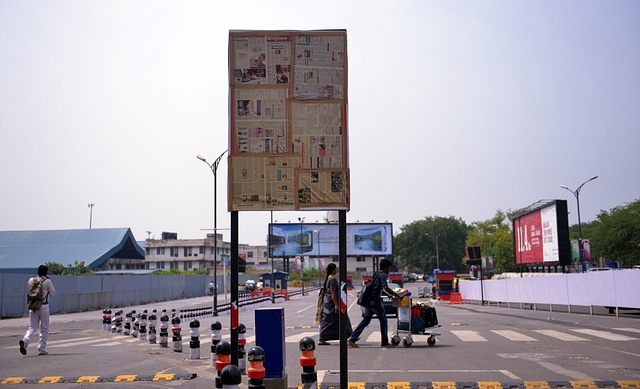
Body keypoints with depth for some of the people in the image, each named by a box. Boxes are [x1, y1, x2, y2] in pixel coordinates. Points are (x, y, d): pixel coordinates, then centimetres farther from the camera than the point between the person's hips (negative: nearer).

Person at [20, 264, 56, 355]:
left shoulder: (31, 280, 6)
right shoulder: (47, 281, -6)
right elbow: (53, 294, 3)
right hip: (43, 306, -4)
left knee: (32, 327, 7)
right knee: (44, 328, 5)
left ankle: (25, 341, -22)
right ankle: (42, 349, 5)